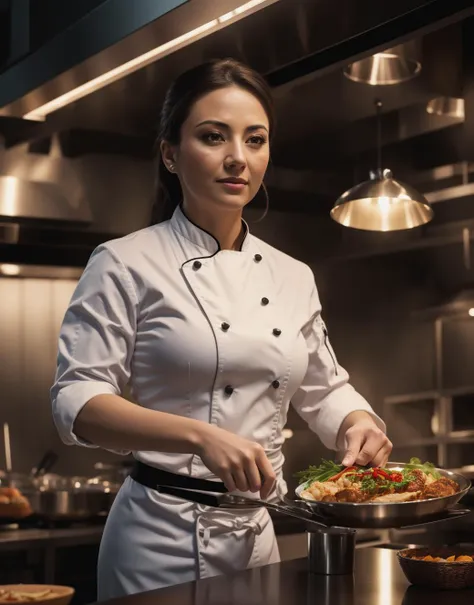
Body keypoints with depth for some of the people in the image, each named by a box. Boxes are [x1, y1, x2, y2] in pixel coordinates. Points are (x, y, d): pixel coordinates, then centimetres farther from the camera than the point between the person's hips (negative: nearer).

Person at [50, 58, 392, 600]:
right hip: (164, 537, -5)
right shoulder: (126, 265, -7)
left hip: (263, 536, 5)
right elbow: (76, 401, -14)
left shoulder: (293, 278, 8)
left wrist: (358, 424, -7)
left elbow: (323, 391, 17)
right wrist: (201, 436, -28)